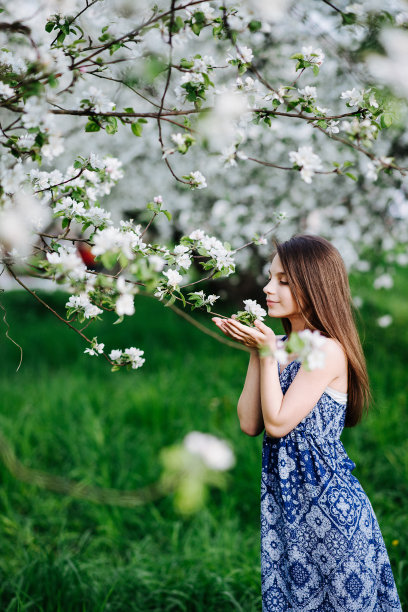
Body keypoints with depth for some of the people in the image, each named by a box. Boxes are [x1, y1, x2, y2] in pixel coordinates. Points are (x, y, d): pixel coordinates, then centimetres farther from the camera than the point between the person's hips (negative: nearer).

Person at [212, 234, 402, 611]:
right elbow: (250, 424, 1)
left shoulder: (328, 350, -17)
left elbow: (277, 423, -19)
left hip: (326, 504, -7)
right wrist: (256, 352, -3)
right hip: (286, 499, 8)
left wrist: (269, 351, -17)